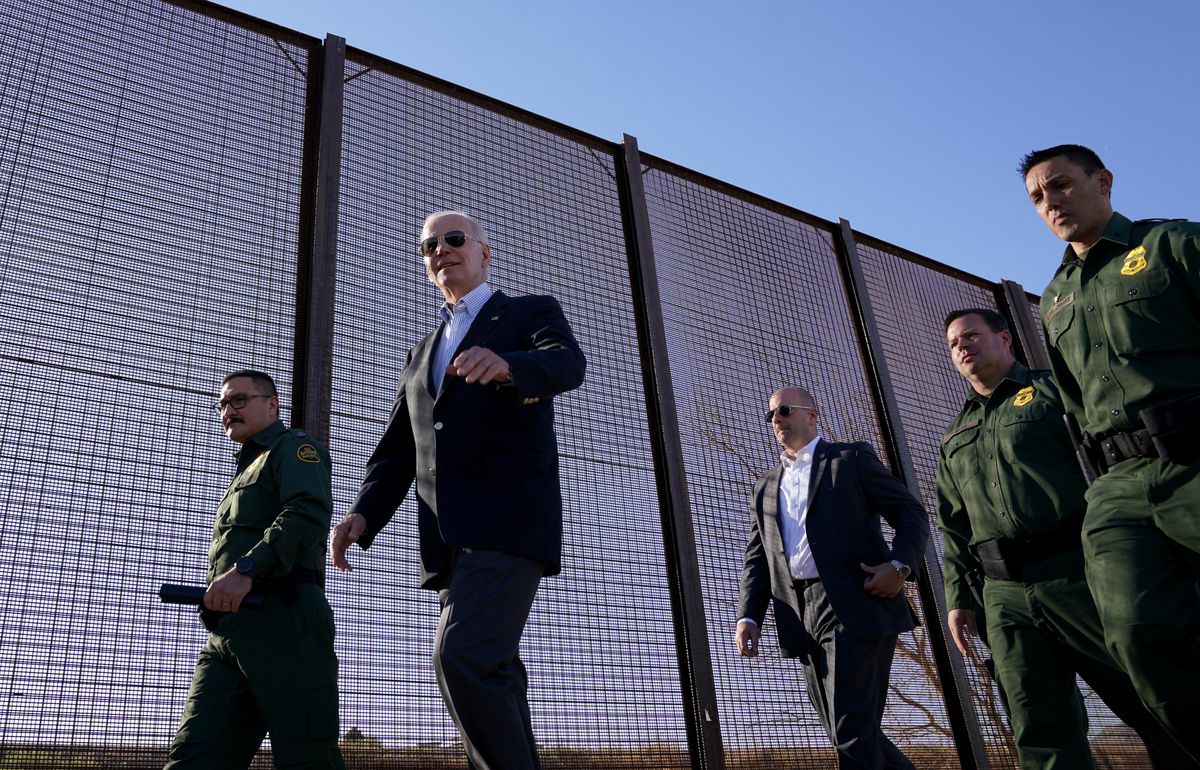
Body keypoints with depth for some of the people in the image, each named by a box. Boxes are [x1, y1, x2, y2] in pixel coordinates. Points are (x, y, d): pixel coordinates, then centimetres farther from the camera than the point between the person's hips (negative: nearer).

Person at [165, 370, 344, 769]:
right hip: (228, 631, 9)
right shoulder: (247, 470, 34)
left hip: (280, 619, -9)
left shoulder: (294, 447, 5)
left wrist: (246, 569, -25)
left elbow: (309, 514, -15)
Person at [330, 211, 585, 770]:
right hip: (450, 540, 7)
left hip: (508, 520, -7)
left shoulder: (532, 313, 8)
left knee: (462, 658, -23)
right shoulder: (422, 355, 26)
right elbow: (396, 452, 20)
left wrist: (504, 365, -37)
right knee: (492, 680, 6)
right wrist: (363, 514, 1)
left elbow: (568, 364, -15)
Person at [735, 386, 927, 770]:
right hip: (804, 620, 6)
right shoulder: (765, 488, 22)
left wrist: (900, 566, -15)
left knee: (854, 731, -10)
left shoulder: (853, 459, 9)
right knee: (848, 734, 7)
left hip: (856, 607, -5)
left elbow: (911, 513, 3)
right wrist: (748, 616, 1)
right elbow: (757, 559, 17)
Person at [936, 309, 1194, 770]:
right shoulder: (955, 438, 23)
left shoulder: (1057, 390, 9)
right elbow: (954, 528, 21)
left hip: (1080, 572, -4)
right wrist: (957, 595, 11)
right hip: (1006, 595, 4)